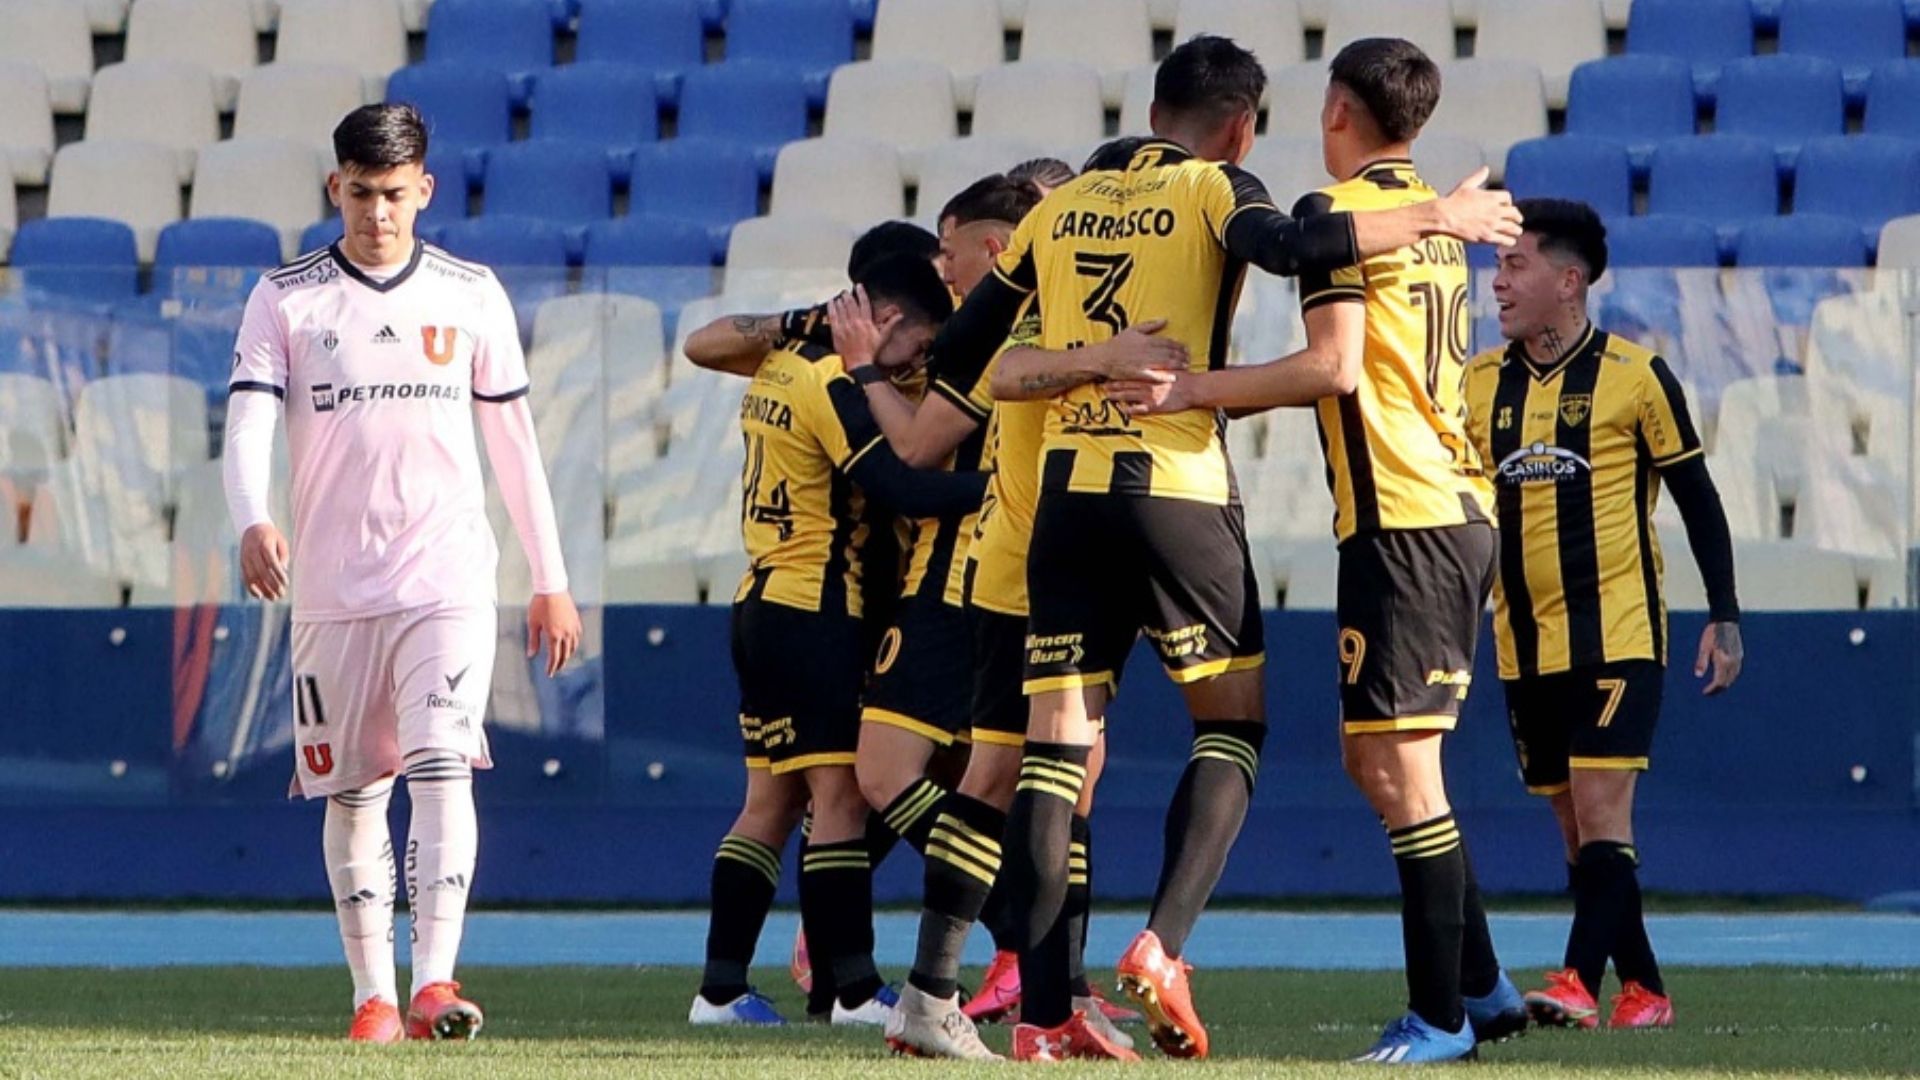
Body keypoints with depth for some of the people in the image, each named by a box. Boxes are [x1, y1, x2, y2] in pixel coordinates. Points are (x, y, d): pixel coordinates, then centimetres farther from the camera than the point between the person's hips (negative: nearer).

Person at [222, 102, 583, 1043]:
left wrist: (550, 580, 12)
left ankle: (434, 983, -24)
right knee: (352, 794, 5)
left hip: (449, 582, -1)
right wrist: (253, 522, -27)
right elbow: (247, 425, -7)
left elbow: (512, 438, 12)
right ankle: (373, 997, 14)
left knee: (441, 768, -16)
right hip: (331, 587, 1)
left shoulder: (471, 294, 7)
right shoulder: (286, 298, 3)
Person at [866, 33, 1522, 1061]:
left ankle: (1042, 1012, -4)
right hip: (1177, 489, -4)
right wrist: (1434, 219, -14)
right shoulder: (1212, 191, 1)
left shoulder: (1062, 205, 15)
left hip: (1066, 492, 4)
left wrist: (917, 432, 36)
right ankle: (1162, 945, -11)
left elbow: (960, 344, 18)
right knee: (1233, 725, 9)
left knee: (1056, 744, 2)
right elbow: (1286, 246, -21)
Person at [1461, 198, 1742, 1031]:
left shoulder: (1634, 376, -5)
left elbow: (1697, 499, 1)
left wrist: (1724, 615, -2)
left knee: (1600, 808, -15)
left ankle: (1578, 982, -23)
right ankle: (1642, 991, 14)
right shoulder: (1480, 384, 7)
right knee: (1578, 828, 7)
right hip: (1525, 645, 5)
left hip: (1619, 635, -5)